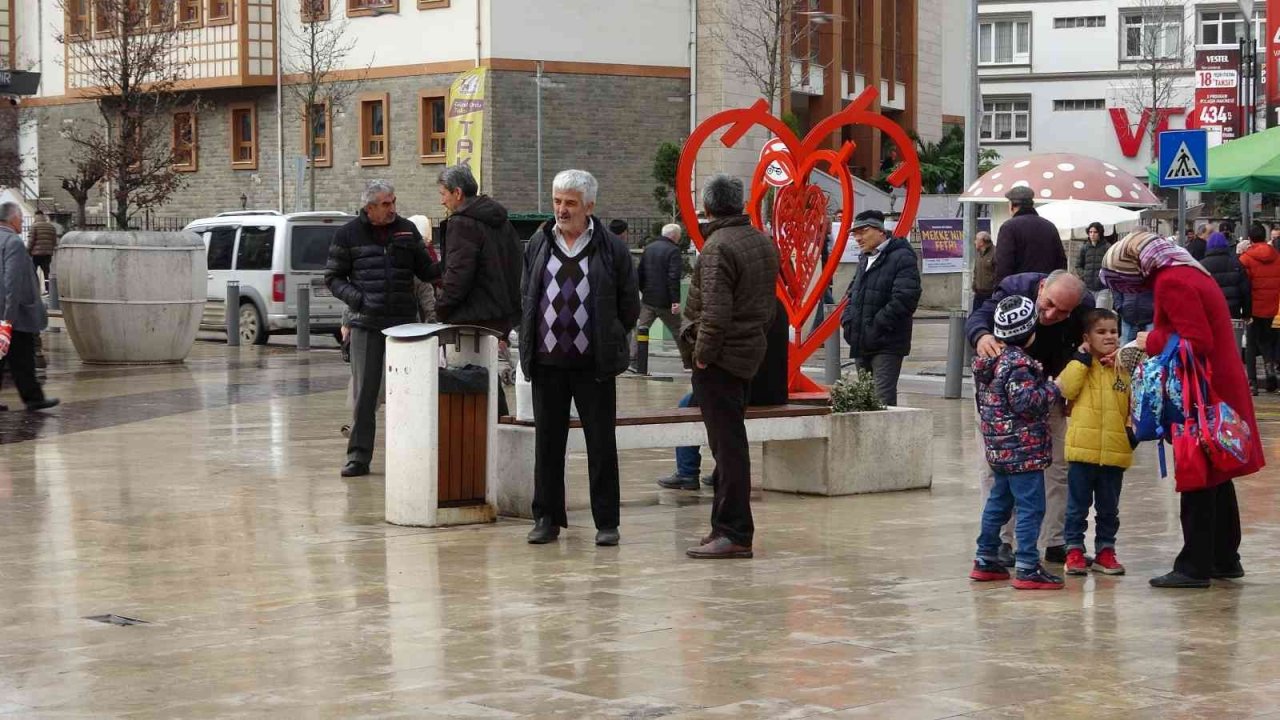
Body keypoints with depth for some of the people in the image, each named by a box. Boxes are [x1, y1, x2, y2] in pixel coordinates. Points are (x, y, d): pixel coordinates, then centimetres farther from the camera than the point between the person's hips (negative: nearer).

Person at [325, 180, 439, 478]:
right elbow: (333, 277, 7)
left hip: (404, 322, 2)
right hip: (366, 324, -2)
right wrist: (353, 296, -11)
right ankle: (359, 456, 4)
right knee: (364, 392, -1)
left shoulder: (407, 230, 9)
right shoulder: (348, 235, 3)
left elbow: (427, 271, 11)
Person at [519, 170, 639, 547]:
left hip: (595, 364, -3)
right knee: (547, 442, 7)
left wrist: (610, 341, 8)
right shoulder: (538, 244, 8)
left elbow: (629, 305, 6)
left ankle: (607, 522, 8)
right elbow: (526, 296, 17)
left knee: (601, 444, 2)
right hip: (548, 362, 3)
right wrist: (532, 339, 13)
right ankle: (547, 518, 16)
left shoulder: (611, 248, 0)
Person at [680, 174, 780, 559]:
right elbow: (768, 303, 19)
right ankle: (728, 527, 22)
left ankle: (733, 534, -7)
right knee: (730, 442, 16)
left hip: (719, 357, -9)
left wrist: (702, 353, -16)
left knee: (727, 444, -8)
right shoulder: (763, 242, 13)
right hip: (750, 351, 9)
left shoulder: (718, 247, -16)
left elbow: (715, 311, -23)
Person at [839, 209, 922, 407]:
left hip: (887, 344, -9)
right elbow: (852, 294, 27)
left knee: (883, 399, -14)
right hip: (862, 345, 9)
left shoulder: (902, 258, -10)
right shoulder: (865, 260, 19)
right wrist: (847, 320, 8)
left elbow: (905, 297, -20)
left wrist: (878, 324, -19)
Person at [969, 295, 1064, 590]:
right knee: (1031, 507, -7)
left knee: (998, 502, 19)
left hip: (997, 449, 9)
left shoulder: (987, 360, 10)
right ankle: (1027, 569, -10)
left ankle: (986, 560, 24)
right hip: (1023, 449, -9)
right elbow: (1026, 402, -25)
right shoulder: (1019, 364, -18)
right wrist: (1053, 389, -12)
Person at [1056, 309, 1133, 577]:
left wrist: (1135, 427, 1)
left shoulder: (1125, 368, 9)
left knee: (1109, 508, 13)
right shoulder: (1081, 365, 0)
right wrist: (1082, 359, -14)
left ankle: (1105, 550, 22)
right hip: (1083, 448, -3)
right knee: (1078, 505, 4)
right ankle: (1074, 549, 12)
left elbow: (1134, 403, 15)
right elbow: (1067, 388, -17)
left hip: (1115, 451, 3)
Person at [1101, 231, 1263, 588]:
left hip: (1202, 394, -10)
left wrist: (1153, 341, -13)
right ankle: (1224, 559, 25)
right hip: (1220, 387, 10)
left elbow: (1197, 343, -24)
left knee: (1198, 481, -4)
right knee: (1216, 478, 17)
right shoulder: (1189, 272, 12)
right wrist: (1153, 342, 5)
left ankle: (1195, 567, 0)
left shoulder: (1170, 282, -18)